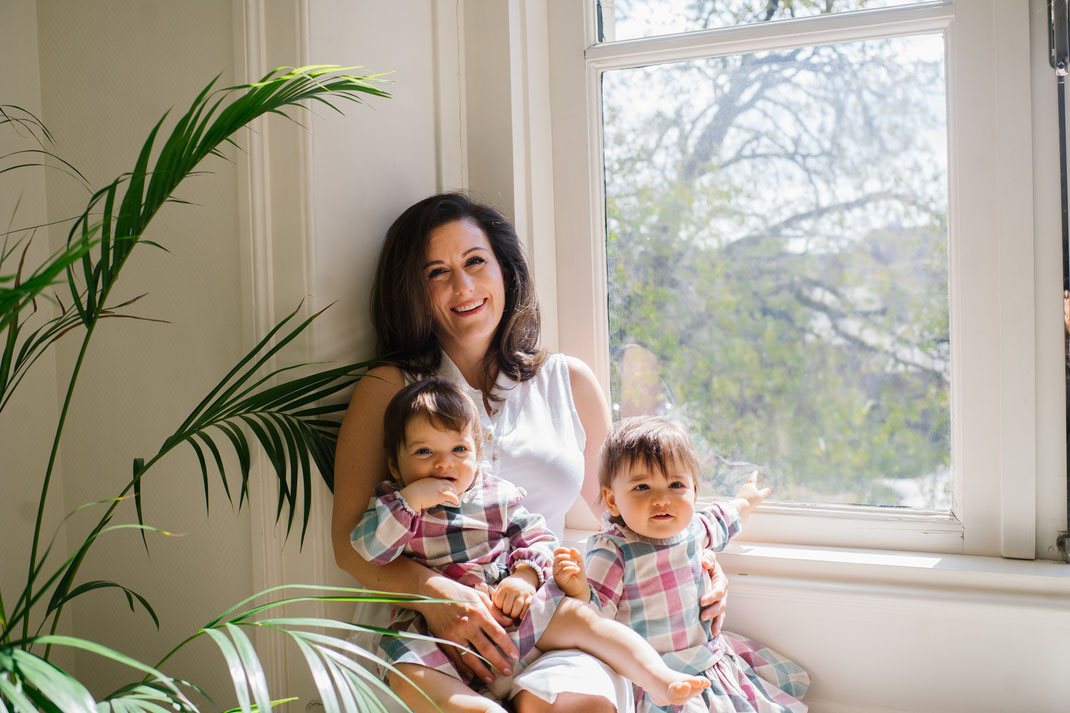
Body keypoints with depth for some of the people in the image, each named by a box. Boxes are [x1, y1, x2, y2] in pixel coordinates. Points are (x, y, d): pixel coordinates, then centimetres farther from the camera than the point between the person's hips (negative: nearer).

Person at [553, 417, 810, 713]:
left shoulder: (692, 528, 2)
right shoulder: (613, 552, -19)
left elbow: (719, 522, 27)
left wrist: (745, 501, 43)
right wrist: (577, 589, -40)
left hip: (708, 655, 7)